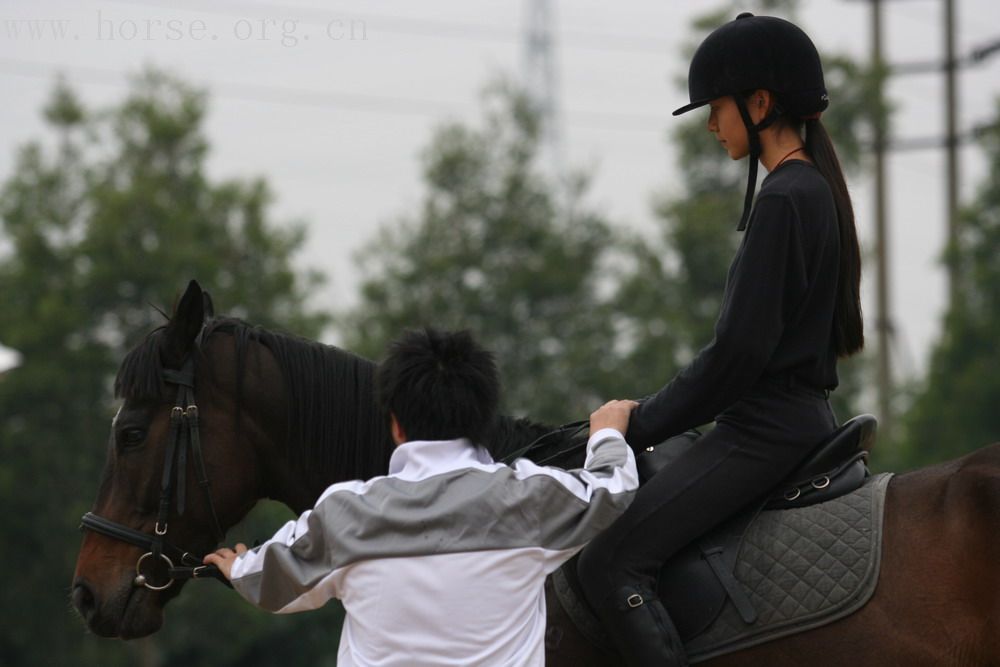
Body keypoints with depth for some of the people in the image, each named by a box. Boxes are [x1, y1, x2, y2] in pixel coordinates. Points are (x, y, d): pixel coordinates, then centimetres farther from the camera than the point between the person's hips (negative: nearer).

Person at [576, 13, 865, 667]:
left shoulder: (784, 200, -17)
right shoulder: (816, 188, 14)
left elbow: (739, 350, -20)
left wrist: (643, 424, -10)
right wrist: (657, 416, 19)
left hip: (766, 429, -11)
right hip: (802, 414, 11)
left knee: (611, 562, -17)